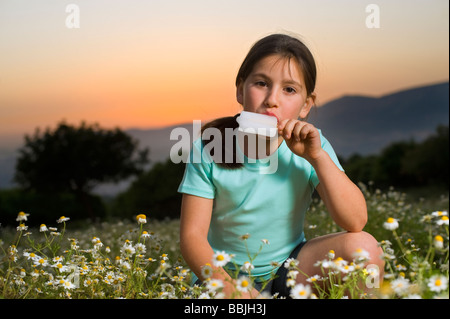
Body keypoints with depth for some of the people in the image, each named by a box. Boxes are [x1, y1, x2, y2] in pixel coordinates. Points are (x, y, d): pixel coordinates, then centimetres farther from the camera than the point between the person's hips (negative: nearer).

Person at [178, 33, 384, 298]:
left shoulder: (307, 147, -7)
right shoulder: (208, 150, -11)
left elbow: (356, 222, -16)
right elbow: (192, 235, -13)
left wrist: (317, 157, -24)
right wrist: (227, 285, -30)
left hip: (290, 268, 3)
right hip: (227, 274, -2)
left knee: (364, 247, -20)